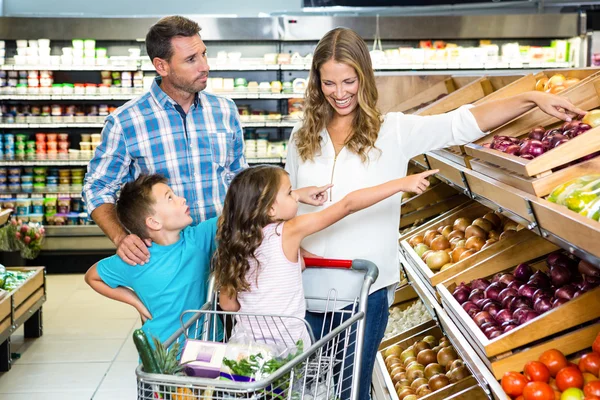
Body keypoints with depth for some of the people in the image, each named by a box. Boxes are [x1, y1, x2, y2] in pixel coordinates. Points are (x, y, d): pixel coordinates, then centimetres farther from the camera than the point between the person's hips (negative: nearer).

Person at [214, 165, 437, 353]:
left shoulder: (235, 243, 0)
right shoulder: (289, 232, -14)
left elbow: (227, 303, 5)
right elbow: (347, 205, -15)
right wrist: (400, 184, -13)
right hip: (287, 342, -5)